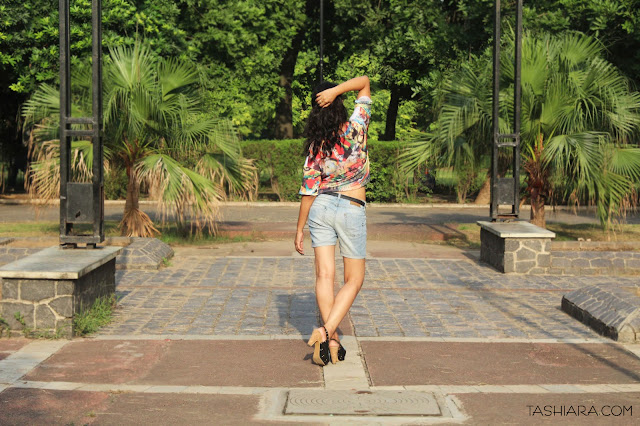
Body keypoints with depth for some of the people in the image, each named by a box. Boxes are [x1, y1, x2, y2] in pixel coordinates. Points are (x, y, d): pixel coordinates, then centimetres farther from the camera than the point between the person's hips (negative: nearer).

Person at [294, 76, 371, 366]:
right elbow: (364, 81, -1)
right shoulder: (356, 128, -9)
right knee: (354, 280, 8)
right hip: (352, 211, -2)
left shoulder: (315, 146, -3)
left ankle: (332, 341, -4)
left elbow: (309, 191, -2)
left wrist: (300, 229, 5)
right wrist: (335, 90, -14)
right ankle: (327, 330, -12)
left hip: (321, 208, 2)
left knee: (324, 275, 2)